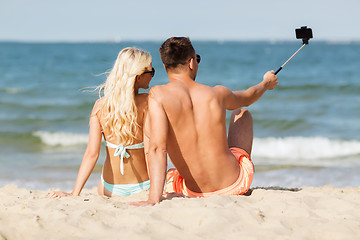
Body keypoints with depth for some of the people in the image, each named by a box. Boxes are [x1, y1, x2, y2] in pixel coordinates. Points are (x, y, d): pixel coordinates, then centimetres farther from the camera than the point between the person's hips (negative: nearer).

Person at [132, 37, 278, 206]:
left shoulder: (158, 95, -16)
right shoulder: (217, 94, -7)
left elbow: (158, 147, -27)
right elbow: (247, 98, 18)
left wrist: (154, 199, -32)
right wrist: (266, 83, 41)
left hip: (195, 191, -1)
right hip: (236, 183, 2)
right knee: (241, 113, 30)